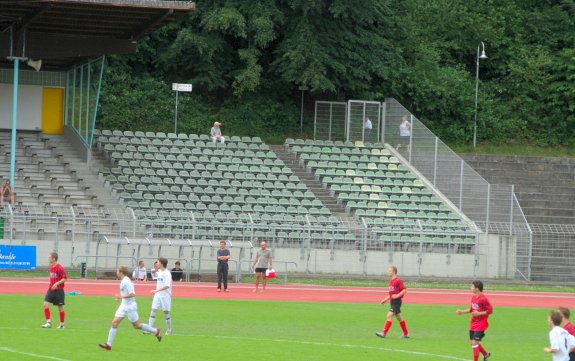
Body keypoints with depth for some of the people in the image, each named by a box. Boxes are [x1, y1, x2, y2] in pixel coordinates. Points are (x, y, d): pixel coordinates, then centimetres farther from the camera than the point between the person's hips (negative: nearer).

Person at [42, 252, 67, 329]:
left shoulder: (60, 268, -15)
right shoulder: (51, 267, 9)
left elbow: (65, 278, -17)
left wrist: (57, 284, -25)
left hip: (59, 290, -7)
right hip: (51, 289, 7)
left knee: (60, 308, 4)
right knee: (46, 304, -9)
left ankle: (62, 324, 16)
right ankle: (49, 322, -6)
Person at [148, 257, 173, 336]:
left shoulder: (167, 273, -15)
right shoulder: (159, 272, 9)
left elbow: (167, 285, -24)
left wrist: (157, 290, -28)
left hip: (165, 296, -7)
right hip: (157, 295, 7)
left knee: (166, 313, 3)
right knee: (153, 311, -4)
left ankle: (169, 330, 17)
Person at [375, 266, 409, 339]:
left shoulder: (398, 280, -13)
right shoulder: (391, 281, 14)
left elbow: (405, 290, -15)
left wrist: (397, 296, -23)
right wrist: (385, 300, 17)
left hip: (397, 301, -10)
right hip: (392, 302, 10)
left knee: (389, 315, -15)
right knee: (399, 318, 14)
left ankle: (384, 333, -18)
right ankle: (406, 334, 22)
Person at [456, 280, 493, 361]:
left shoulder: (483, 299, -19)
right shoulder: (473, 297, 7)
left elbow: (490, 311, -18)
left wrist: (479, 313, -23)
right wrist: (462, 311, 9)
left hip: (480, 325, -9)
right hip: (473, 324, 9)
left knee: (474, 342, -13)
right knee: (472, 342, 14)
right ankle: (486, 354, 35)